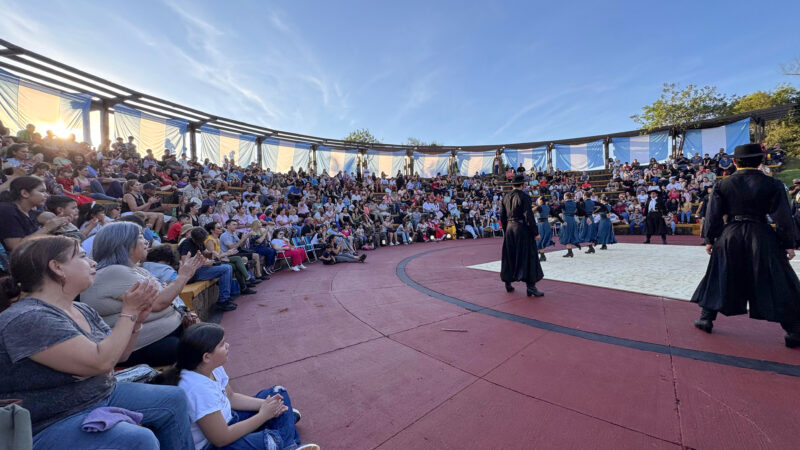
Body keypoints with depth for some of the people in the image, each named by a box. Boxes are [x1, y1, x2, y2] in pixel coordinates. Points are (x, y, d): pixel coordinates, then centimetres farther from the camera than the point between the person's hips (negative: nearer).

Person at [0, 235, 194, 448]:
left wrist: (137, 319, -5)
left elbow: (118, 354, 11)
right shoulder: (26, 319, -23)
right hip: (55, 424, -9)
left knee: (174, 399, 4)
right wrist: (129, 312, -21)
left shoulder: (83, 310, 4)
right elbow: (101, 362, -29)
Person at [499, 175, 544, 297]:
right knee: (527, 256, 0)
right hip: (522, 229, -6)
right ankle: (530, 286, 1)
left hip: (509, 228, 6)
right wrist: (535, 232, -10)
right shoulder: (524, 197, -12)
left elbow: (502, 216, 10)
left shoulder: (506, 197, 6)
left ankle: (508, 283, 24)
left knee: (510, 256, 15)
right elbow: (528, 216, -16)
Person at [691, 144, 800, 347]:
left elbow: (713, 215, -2)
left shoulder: (722, 185, -3)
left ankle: (706, 318, 17)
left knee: (719, 278, 12)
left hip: (729, 237, 0)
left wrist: (709, 239, 6)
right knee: (780, 284, 11)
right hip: (762, 237, 0)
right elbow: (783, 217, -1)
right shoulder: (772, 184, -3)